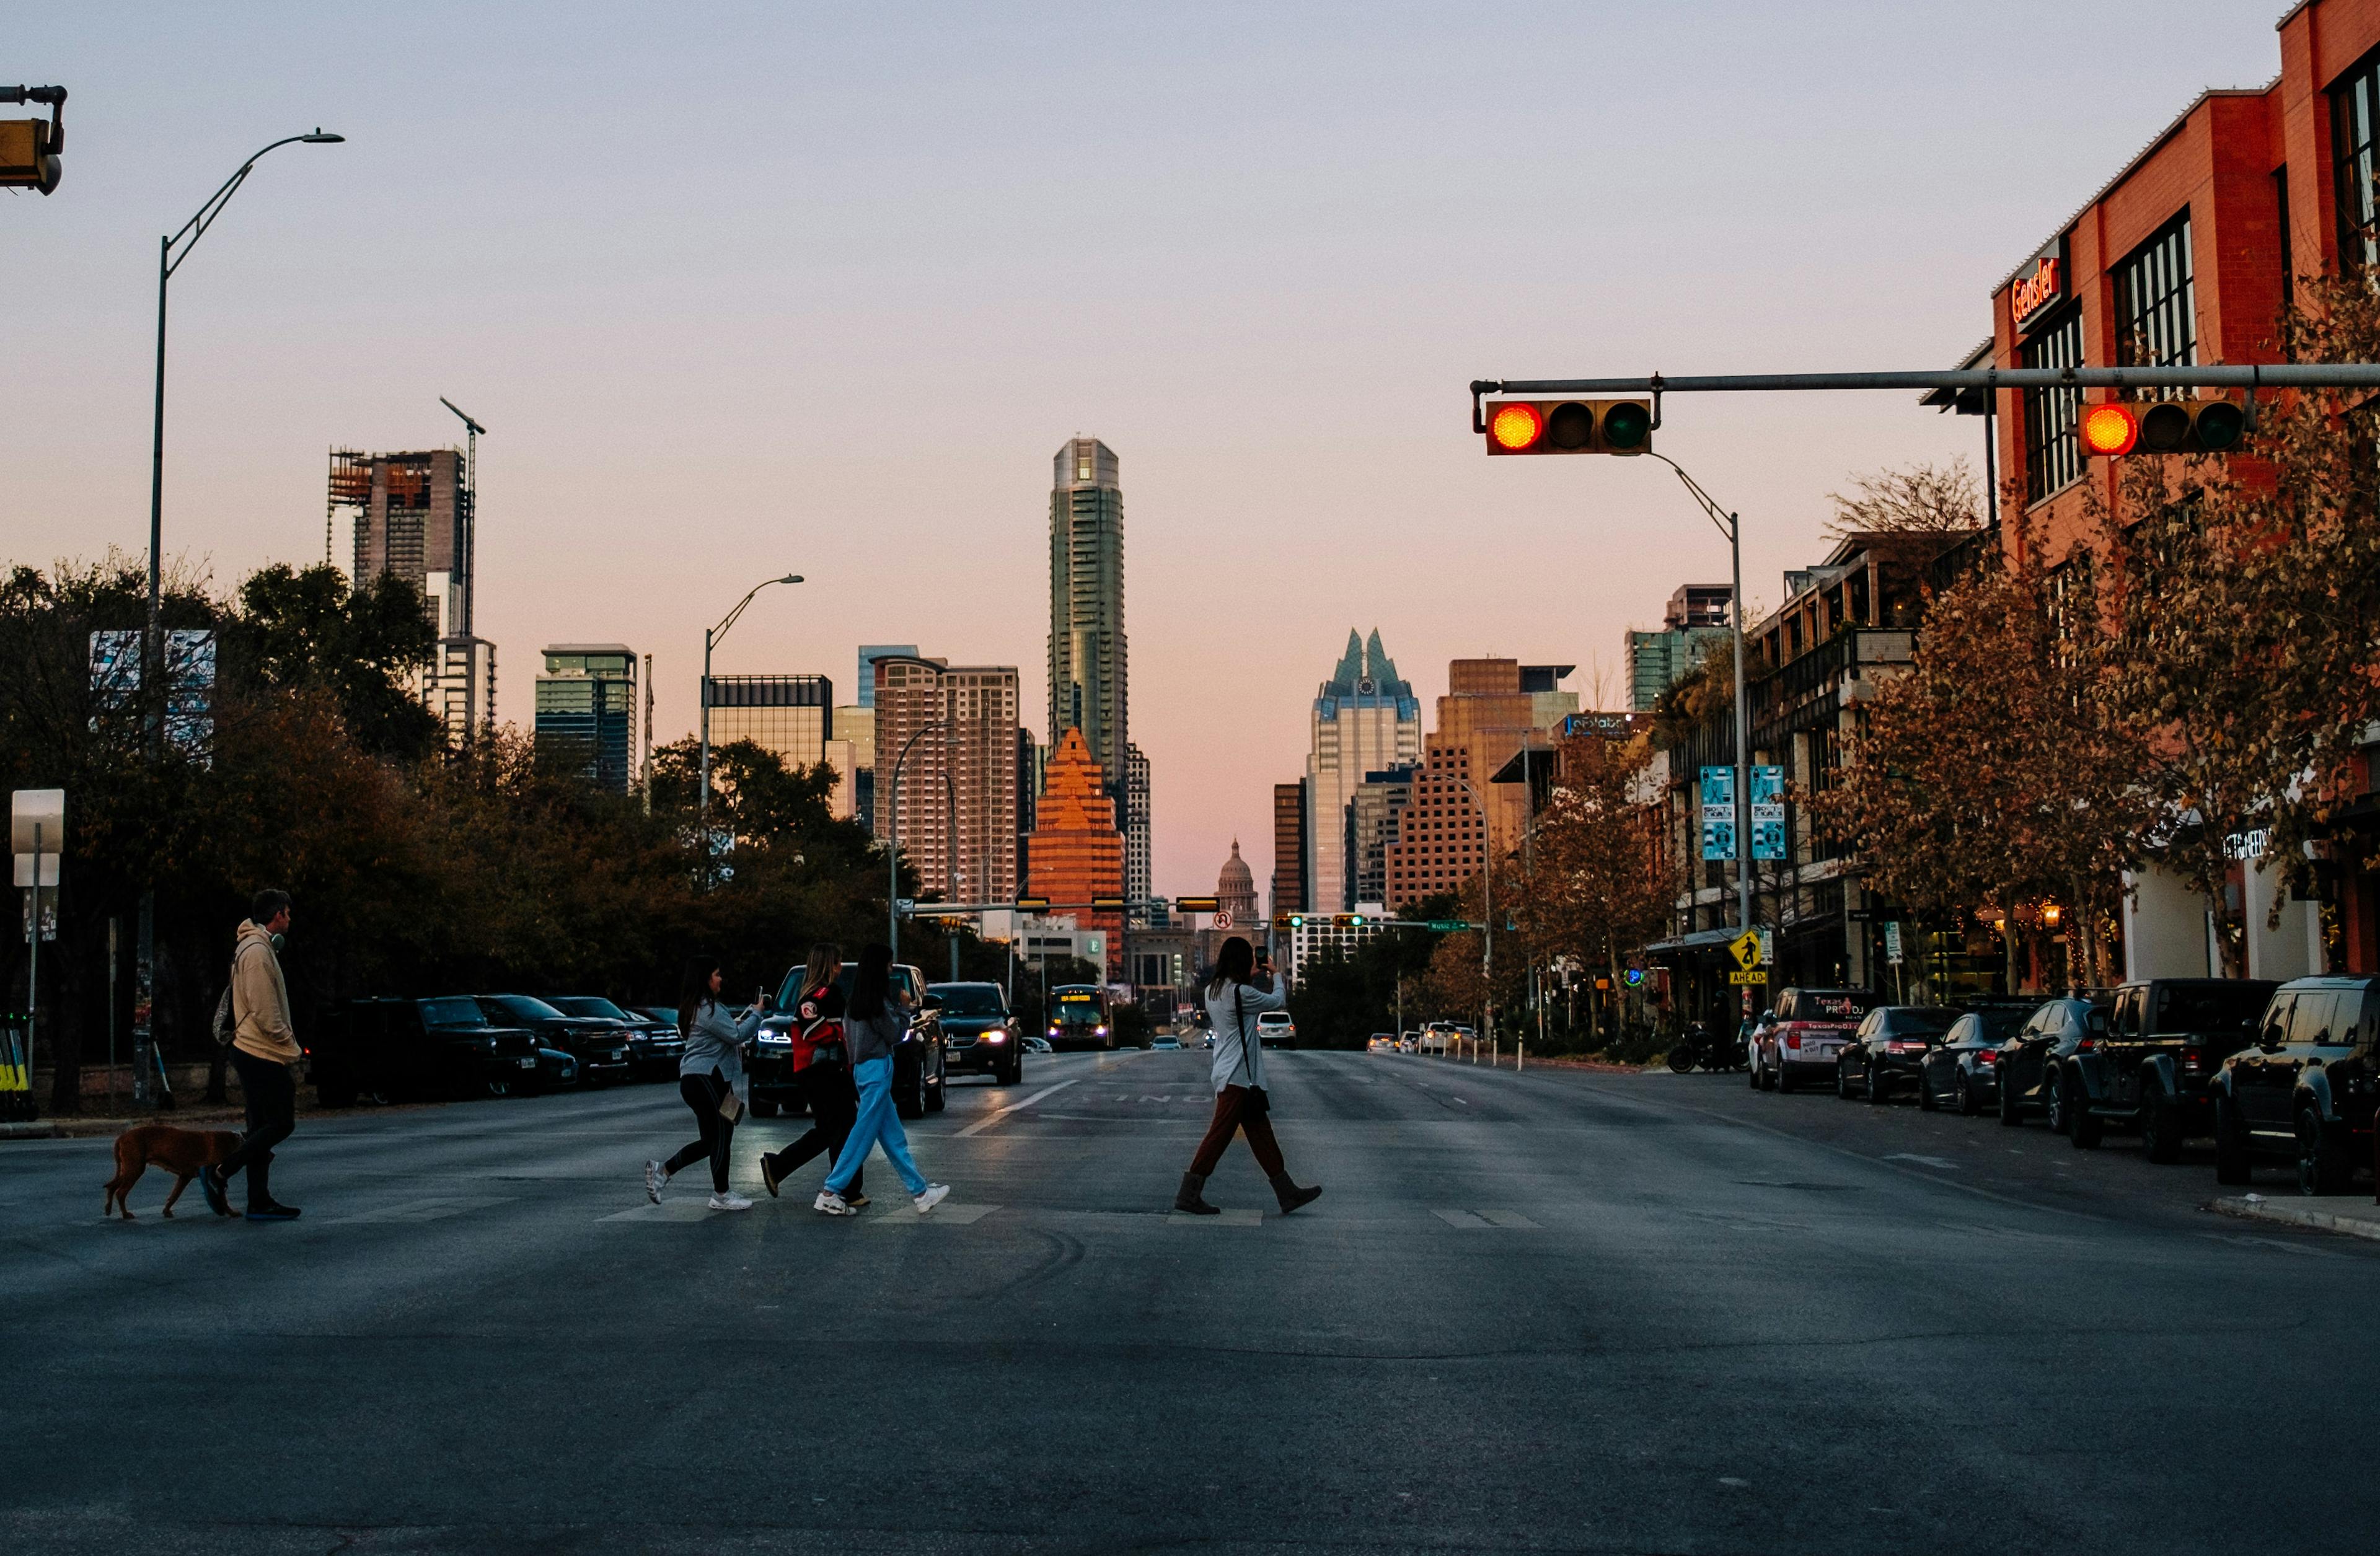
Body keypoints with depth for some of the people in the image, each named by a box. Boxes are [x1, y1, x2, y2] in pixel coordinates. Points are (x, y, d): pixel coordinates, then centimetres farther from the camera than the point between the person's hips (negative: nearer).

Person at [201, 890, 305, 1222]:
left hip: (254, 1054, 11)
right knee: (281, 1124, -7)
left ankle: (259, 1201, 12)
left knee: (262, 1128, 10)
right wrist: (292, 1048, -13)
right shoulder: (257, 952, -16)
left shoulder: (259, 948, 18)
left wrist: (289, 1047, 15)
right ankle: (219, 1173, -6)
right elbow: (266, 1016, -21)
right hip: (264, 1054, -11)